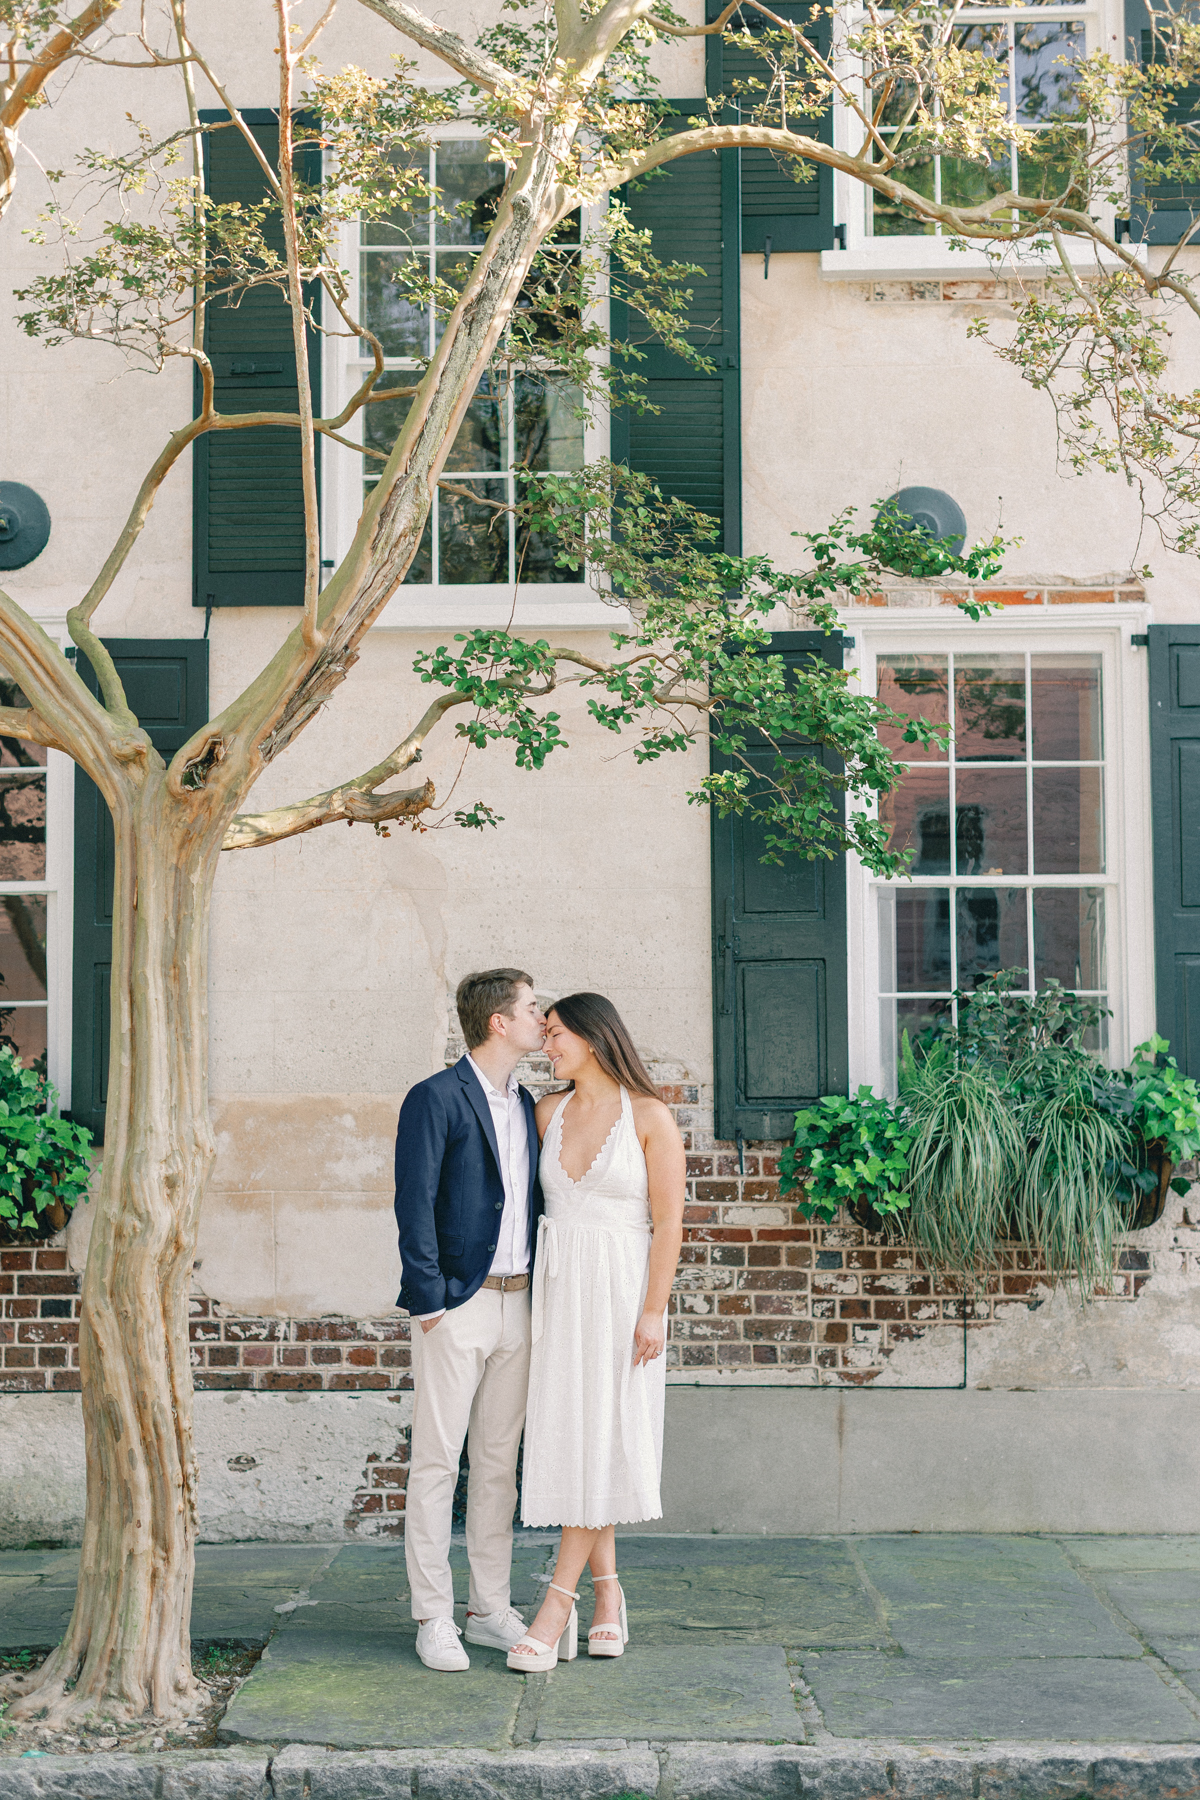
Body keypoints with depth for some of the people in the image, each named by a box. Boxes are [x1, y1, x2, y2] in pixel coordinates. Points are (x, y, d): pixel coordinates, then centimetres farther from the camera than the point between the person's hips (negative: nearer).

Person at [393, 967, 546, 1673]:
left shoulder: (525, 1105, 15)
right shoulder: (436, 1099, -7)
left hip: (518, 1303, 7)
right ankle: (434, 1619, 5)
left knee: (499, 1461, 11)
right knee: (437, 1462, -2)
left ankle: (491, 1608, 19)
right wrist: (428, 1300, -15)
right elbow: (415, 1204, -11)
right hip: (458, 1304, -7)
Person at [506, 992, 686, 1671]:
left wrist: (653, 1310, -14)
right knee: (569, 1437, 4)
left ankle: (558, 1606, -4)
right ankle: (608, 1595, 15)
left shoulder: (650, 1117, -6)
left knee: (600, 1441, -6)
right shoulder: (549, 1112, 10)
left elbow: (669, 1220, -8)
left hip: (620, 1289, -5)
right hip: (557, 1285, 5)